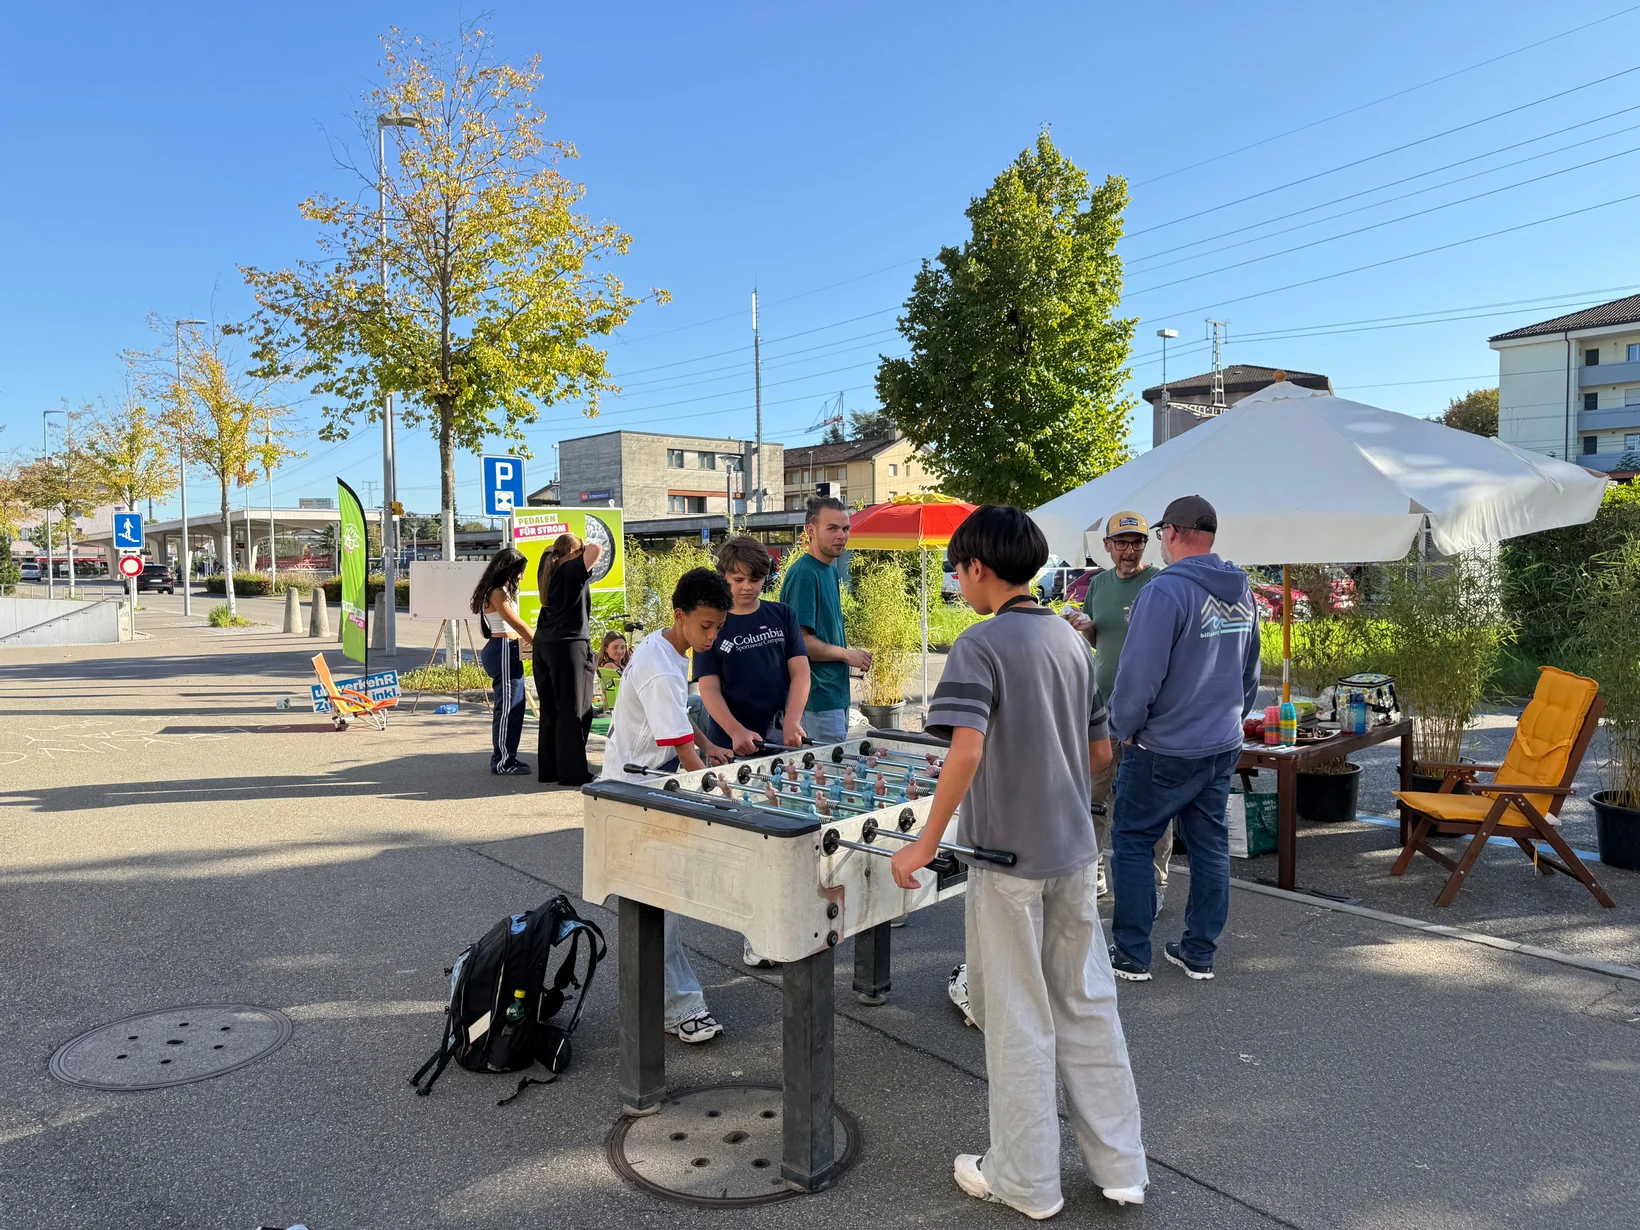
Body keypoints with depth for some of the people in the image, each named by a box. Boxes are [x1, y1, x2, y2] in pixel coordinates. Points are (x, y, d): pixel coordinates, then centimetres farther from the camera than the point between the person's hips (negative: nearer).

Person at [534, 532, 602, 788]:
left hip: (543, 644, 8)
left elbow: (549, 552, 35)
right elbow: (597, 549, -18)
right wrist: (584, 548, 0)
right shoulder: (573, 571, -7)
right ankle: (572, 771, -4)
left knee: (549, 710, 12)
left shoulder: (548, 571, 14)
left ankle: (549, 769, 17)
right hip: (569, 645, -8)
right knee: (573, 711, -4)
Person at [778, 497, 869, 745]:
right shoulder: (803, 574, -17)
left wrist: (852, 654, 7)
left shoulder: (831, 572, 13)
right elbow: (800, 641, -22)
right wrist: (847, 654, -11)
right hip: (818, 696, -10)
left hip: (837, 693, 10)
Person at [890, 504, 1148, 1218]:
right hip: (1074, 851, 7)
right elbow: (1101, 751, 13)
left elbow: (967, 749, -27)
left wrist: (926, 844, -20)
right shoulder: (1072, 641, 8)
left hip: (1008, 858, -7)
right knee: (1088, 1006, 17)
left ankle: (1025, 1181, 23)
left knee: (1017, 1020, 7)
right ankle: (1121, 1169, 27)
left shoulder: (981, 645, -15)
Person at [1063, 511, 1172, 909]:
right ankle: (1093, 873, 24)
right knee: (1093, 793, 10)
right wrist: (1086, 628, 1)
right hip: (1103, 703, 5)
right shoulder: (1098, 584, 11)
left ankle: (1154, 884, 13)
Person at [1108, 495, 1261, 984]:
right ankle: (1200, 952, 24)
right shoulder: (1242, 594, 7)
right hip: (1224, 746, 8)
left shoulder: (1165, 591, -20)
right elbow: (1250, 673, 17)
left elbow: (1139, 675, -20)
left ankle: (1132, 954, 12)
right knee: (1210, 846, 14)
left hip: (1165, 750, -8)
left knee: (1133, 842, 5)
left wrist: (1124, 728, -5)